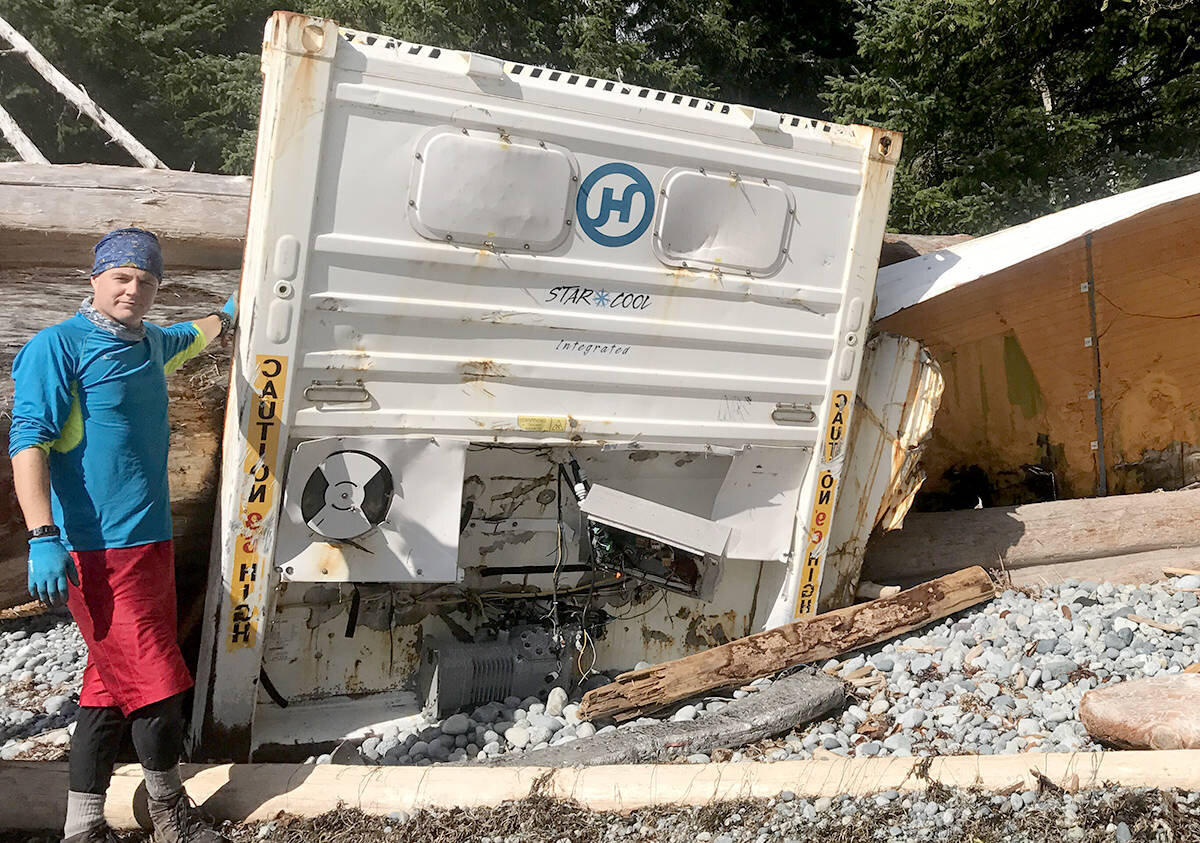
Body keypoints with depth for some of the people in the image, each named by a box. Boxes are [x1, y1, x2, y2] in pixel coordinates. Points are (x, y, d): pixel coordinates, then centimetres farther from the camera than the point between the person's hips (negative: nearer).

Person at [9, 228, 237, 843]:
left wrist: (227, 317, 52)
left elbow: (186, 337, 40)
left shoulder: (149, 342, 14)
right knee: (154, 683, -6)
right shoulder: (58, 346, -9)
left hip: (150, 540, 8)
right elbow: (29, 442, -16)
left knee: (113, 684, 12)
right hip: (97, 549, -8)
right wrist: (43, 538, -24)